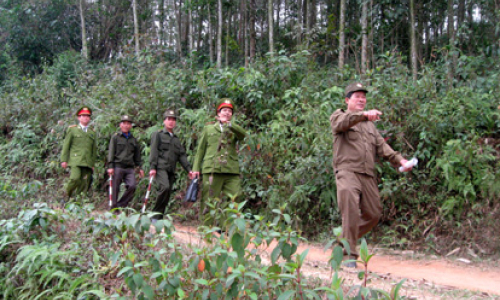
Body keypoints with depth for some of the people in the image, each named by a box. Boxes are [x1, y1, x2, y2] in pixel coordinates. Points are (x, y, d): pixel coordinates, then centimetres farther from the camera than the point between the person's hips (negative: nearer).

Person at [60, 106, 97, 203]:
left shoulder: (92, 133, 22)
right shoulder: (72, 130, 12)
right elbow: (66, 146, 7)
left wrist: (92, 164, 16)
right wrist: (64, 160, -2)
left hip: (87, 162, 4)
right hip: (75, 160, -4)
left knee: (84, 184, -6)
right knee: (75, 178, -24)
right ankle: (67, 196, -5)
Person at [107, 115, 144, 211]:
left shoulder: (133, 140, 18)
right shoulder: (115, 137, 7)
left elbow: (137, 155, 23)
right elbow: (111, 153, 0)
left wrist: (139, 168, 17)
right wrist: (110, 166, -9)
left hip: (130, 168, 3)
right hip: (118, 166, -3)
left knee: (132, 186, -13)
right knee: (115, 189, -2)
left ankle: (121, 205, 0)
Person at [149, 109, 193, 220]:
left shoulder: (176, 139, 24)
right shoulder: (158, 135, 9)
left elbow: (182, 155, 18)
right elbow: (154, 152, -1)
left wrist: (189, 169, 6)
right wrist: (153, 167, -12)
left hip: (171, 170, 6)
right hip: (161, 168, -6)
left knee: (167, 194, 0)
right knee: (165, 187, -26)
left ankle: (158, 218, 7)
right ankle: (155, 214, -16)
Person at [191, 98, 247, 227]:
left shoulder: (234, 130, 18)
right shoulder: (208, 129, 18)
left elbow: (243, 134, -7)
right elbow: (200, 150, 17)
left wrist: (229, 124, -21)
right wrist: (196, 168, 8)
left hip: (232, 171, 1)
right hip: (212, 169, -1)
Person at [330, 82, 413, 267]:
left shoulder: (369, 124, 28)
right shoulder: (339, 116, 9)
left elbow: (381, 145, 17)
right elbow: (342, 122, -17)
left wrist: (399, 159, 0)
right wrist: (364, 114, -35)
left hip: (368, 175, 7)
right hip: (347, 171, -7)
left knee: (374, 214, 8)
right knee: (351, 209, -27)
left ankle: (344, 240, 27)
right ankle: (350, 254, -20)